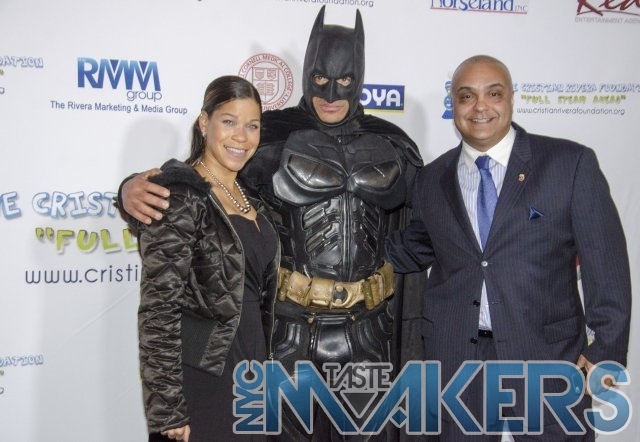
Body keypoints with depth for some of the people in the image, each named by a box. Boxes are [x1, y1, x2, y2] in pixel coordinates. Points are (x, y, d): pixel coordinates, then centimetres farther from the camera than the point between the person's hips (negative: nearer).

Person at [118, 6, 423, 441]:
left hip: (368, 329, 3)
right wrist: (135, 188, -28)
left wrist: (412, 326, 6)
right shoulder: (272, 135, -5)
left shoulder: (392, 144, 3)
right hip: (291, 327, -2)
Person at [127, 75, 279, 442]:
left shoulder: (249, 194, 8)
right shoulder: (179, 196, -16)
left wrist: (261, 364, 14)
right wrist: (168, 408, -19)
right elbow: (159, 308, -19)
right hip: (199, 373, -7)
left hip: (250, 364, 8)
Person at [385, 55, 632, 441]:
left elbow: (605, 262, -5)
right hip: (456, 357, 3)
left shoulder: (571, 163, -5)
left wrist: (607, 347, -8)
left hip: (547, 356, -3)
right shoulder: (432, 179, 6)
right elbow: (415, 249, 18)